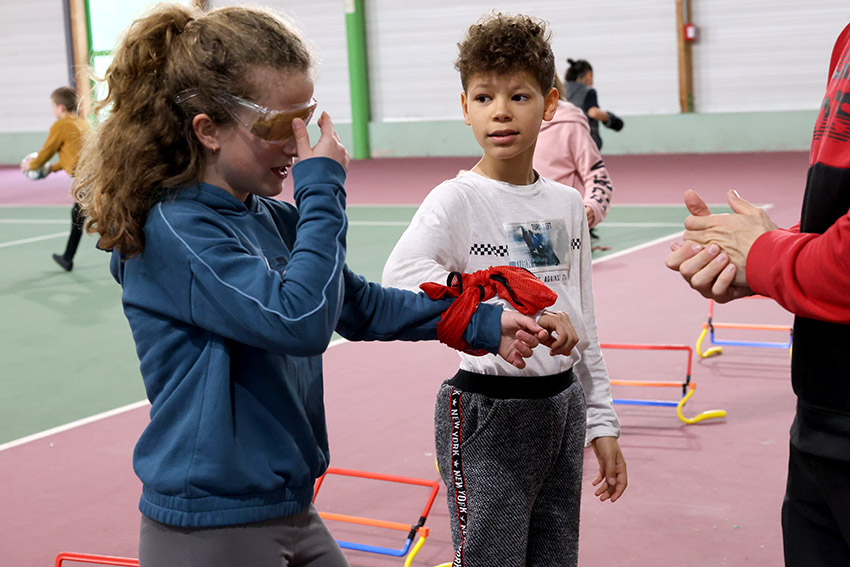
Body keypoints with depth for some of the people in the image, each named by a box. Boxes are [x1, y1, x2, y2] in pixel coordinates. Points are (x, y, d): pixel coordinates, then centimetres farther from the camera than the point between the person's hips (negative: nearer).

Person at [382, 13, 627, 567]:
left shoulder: (568, 204, 8)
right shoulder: (457, 199, -10)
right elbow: (400, 275, -30)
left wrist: (602, 424, 14)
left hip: (563, 405, 6)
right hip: (490, 413, -6)